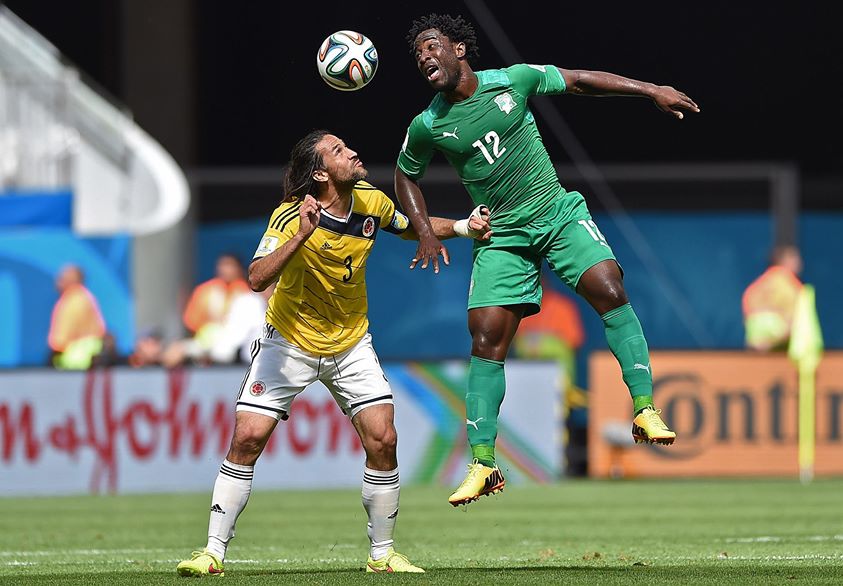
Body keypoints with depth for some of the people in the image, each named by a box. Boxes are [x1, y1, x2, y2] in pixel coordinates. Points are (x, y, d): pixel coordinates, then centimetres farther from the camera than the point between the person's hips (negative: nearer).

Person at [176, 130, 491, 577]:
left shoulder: (370, 201, -8)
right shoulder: (291, 217, -24)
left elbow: (411, 227, 15)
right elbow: (258, 279, -38)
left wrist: (464, 227, 3)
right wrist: (302, 235, -48)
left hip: (350, 343, 4)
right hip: (289, 342, -4)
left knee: (382, 441, -8)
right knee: (247, 438, -12)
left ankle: (382, 554, 7)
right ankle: (214, 552, -2)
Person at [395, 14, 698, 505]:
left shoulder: (512, 81, -5)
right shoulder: (427, 128, -3)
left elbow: (577, 81, 6)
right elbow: (406, 176, 16)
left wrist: (652, 90, 4)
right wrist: (425, 232, 3)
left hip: (559, 214, -1)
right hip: (500, 236, 1)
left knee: (609, 289, -22)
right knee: (487, 339, -8)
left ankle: (645, 412, -19)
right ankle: (483, 467, -3)